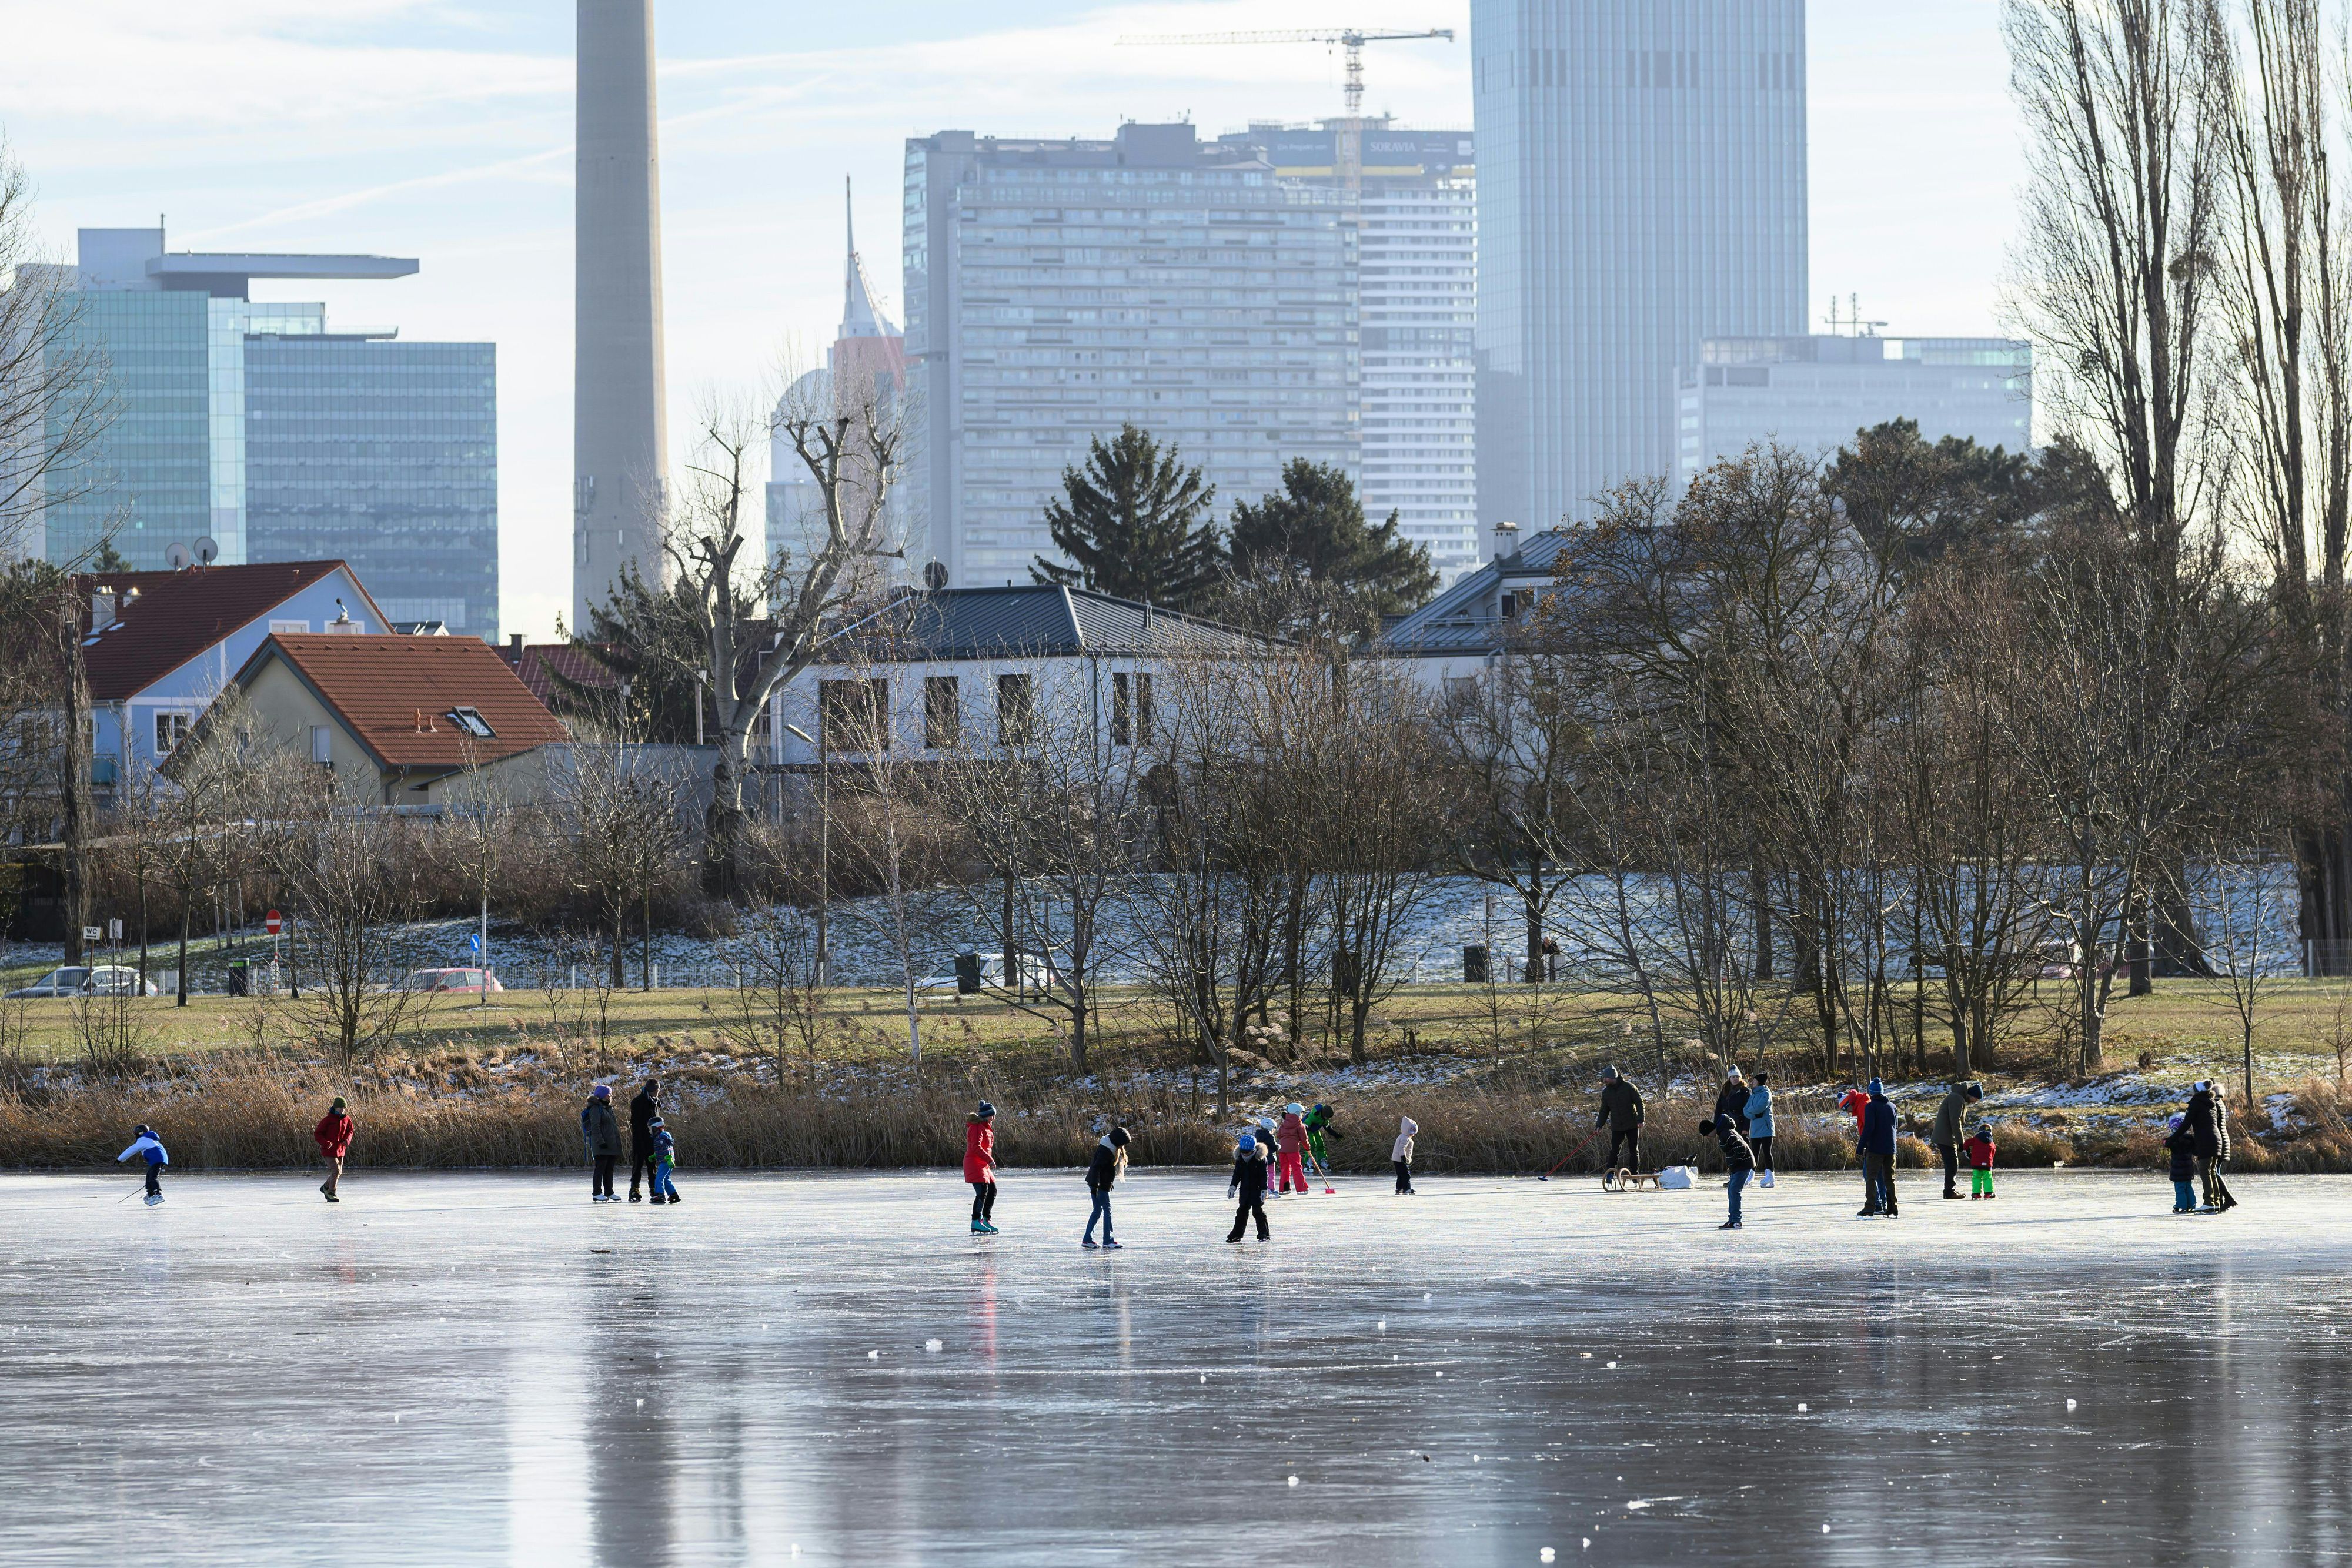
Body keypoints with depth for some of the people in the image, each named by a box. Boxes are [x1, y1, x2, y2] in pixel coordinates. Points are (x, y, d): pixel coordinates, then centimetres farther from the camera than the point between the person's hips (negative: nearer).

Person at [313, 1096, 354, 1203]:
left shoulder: (346, 1119, 2)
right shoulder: (328, 1120, -14)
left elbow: (350, 1130, 15)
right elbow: (317, 1134, -12)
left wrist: (347, 1140, -6)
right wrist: (325, 1143, -28)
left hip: (340, 1150, 6)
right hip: (329, 1150, -6)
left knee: (339, 1172, 14)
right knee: (336, 1171, -12)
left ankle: (326, 1188, 36)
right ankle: (332, 1194, 1)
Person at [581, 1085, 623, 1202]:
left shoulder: (608, 1108, 18)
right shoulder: (595, 1109, -9)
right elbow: (595, 1127, -15)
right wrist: (601, 1142, -22)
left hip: (611, 1145, 9)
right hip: (601, 1146, -9)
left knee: (609, 1169, 11)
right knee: (600, 1168, -7)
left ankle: (609, 1192, 17)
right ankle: (597, 1193, -5)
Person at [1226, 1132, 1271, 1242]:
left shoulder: (1261, 1159, -13)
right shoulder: (1240, 1159, 1)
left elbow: (1264, 1176, -10)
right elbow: (1237, 1174, 10)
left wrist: (1264, 1190, -14)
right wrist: (1233, 1187, 4)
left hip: (1257, 1190, -5)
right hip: (1244, 1190, 5)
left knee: (1258, 1211, -5)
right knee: (1242, 1212, 8)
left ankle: (1265, 1234, 1)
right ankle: (1237, 1234, 13)